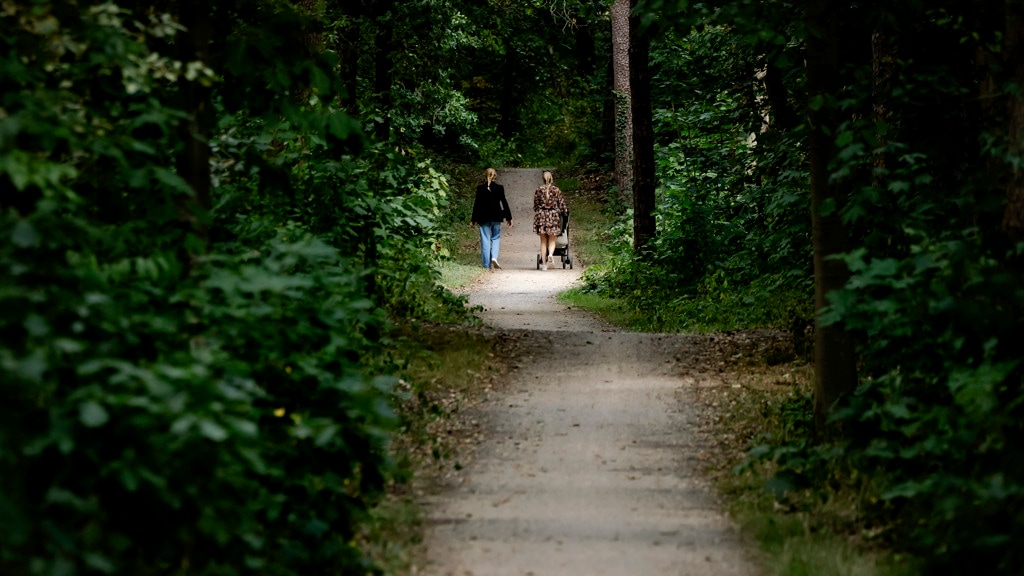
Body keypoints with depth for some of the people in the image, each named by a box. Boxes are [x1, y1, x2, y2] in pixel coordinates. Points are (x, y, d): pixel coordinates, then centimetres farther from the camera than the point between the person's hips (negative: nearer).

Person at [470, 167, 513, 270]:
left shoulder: (480, 188, -3)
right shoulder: (499, 188, -3)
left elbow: (477, 204, 0)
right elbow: (504, 203, 1)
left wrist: (473, 220, 5)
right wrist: (508, 218, 9)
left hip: (483, 218, 0)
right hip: (496, 217, 0)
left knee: (485, 240, 3)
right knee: (496, 238, 13)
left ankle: (487, 265, 3)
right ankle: (494, 257, -10)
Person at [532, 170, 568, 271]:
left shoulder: (539, 190, 1)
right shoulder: (556, 190, -2)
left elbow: (535, 205, 6)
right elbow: (561, 204, 2)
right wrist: (565, 211, 19)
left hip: (541, 216, 1)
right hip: (553, 216, -1)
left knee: (543, 241, 8)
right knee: (552, 240, 6)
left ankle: (544, 263, 7)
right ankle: (550, 254, -25)